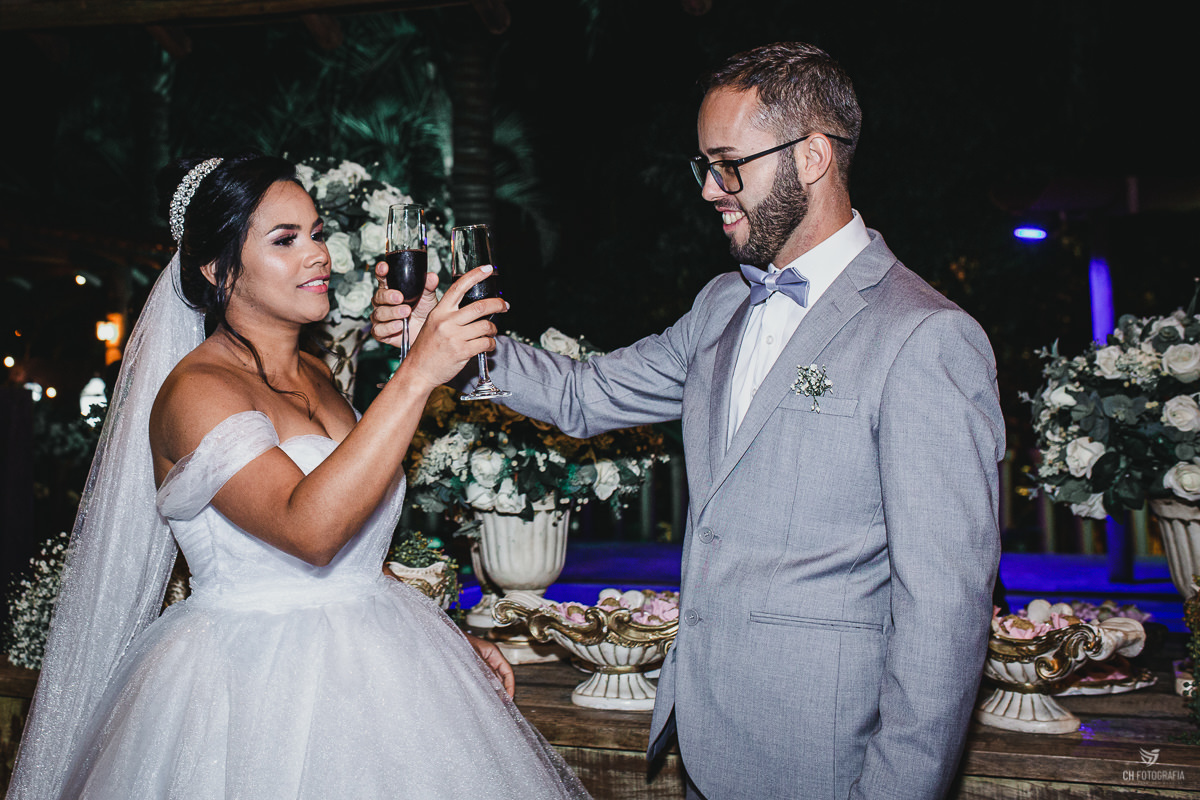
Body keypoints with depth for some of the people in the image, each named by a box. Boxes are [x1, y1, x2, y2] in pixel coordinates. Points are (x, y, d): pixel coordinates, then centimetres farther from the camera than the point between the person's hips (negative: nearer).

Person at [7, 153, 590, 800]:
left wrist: (451, 639, 8)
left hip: (367, 664, 8)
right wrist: (417, 374, -34)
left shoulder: (316, 377, 9)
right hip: (257, 691, -8)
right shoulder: (196, 390, -16)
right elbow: (309, 529, -33)